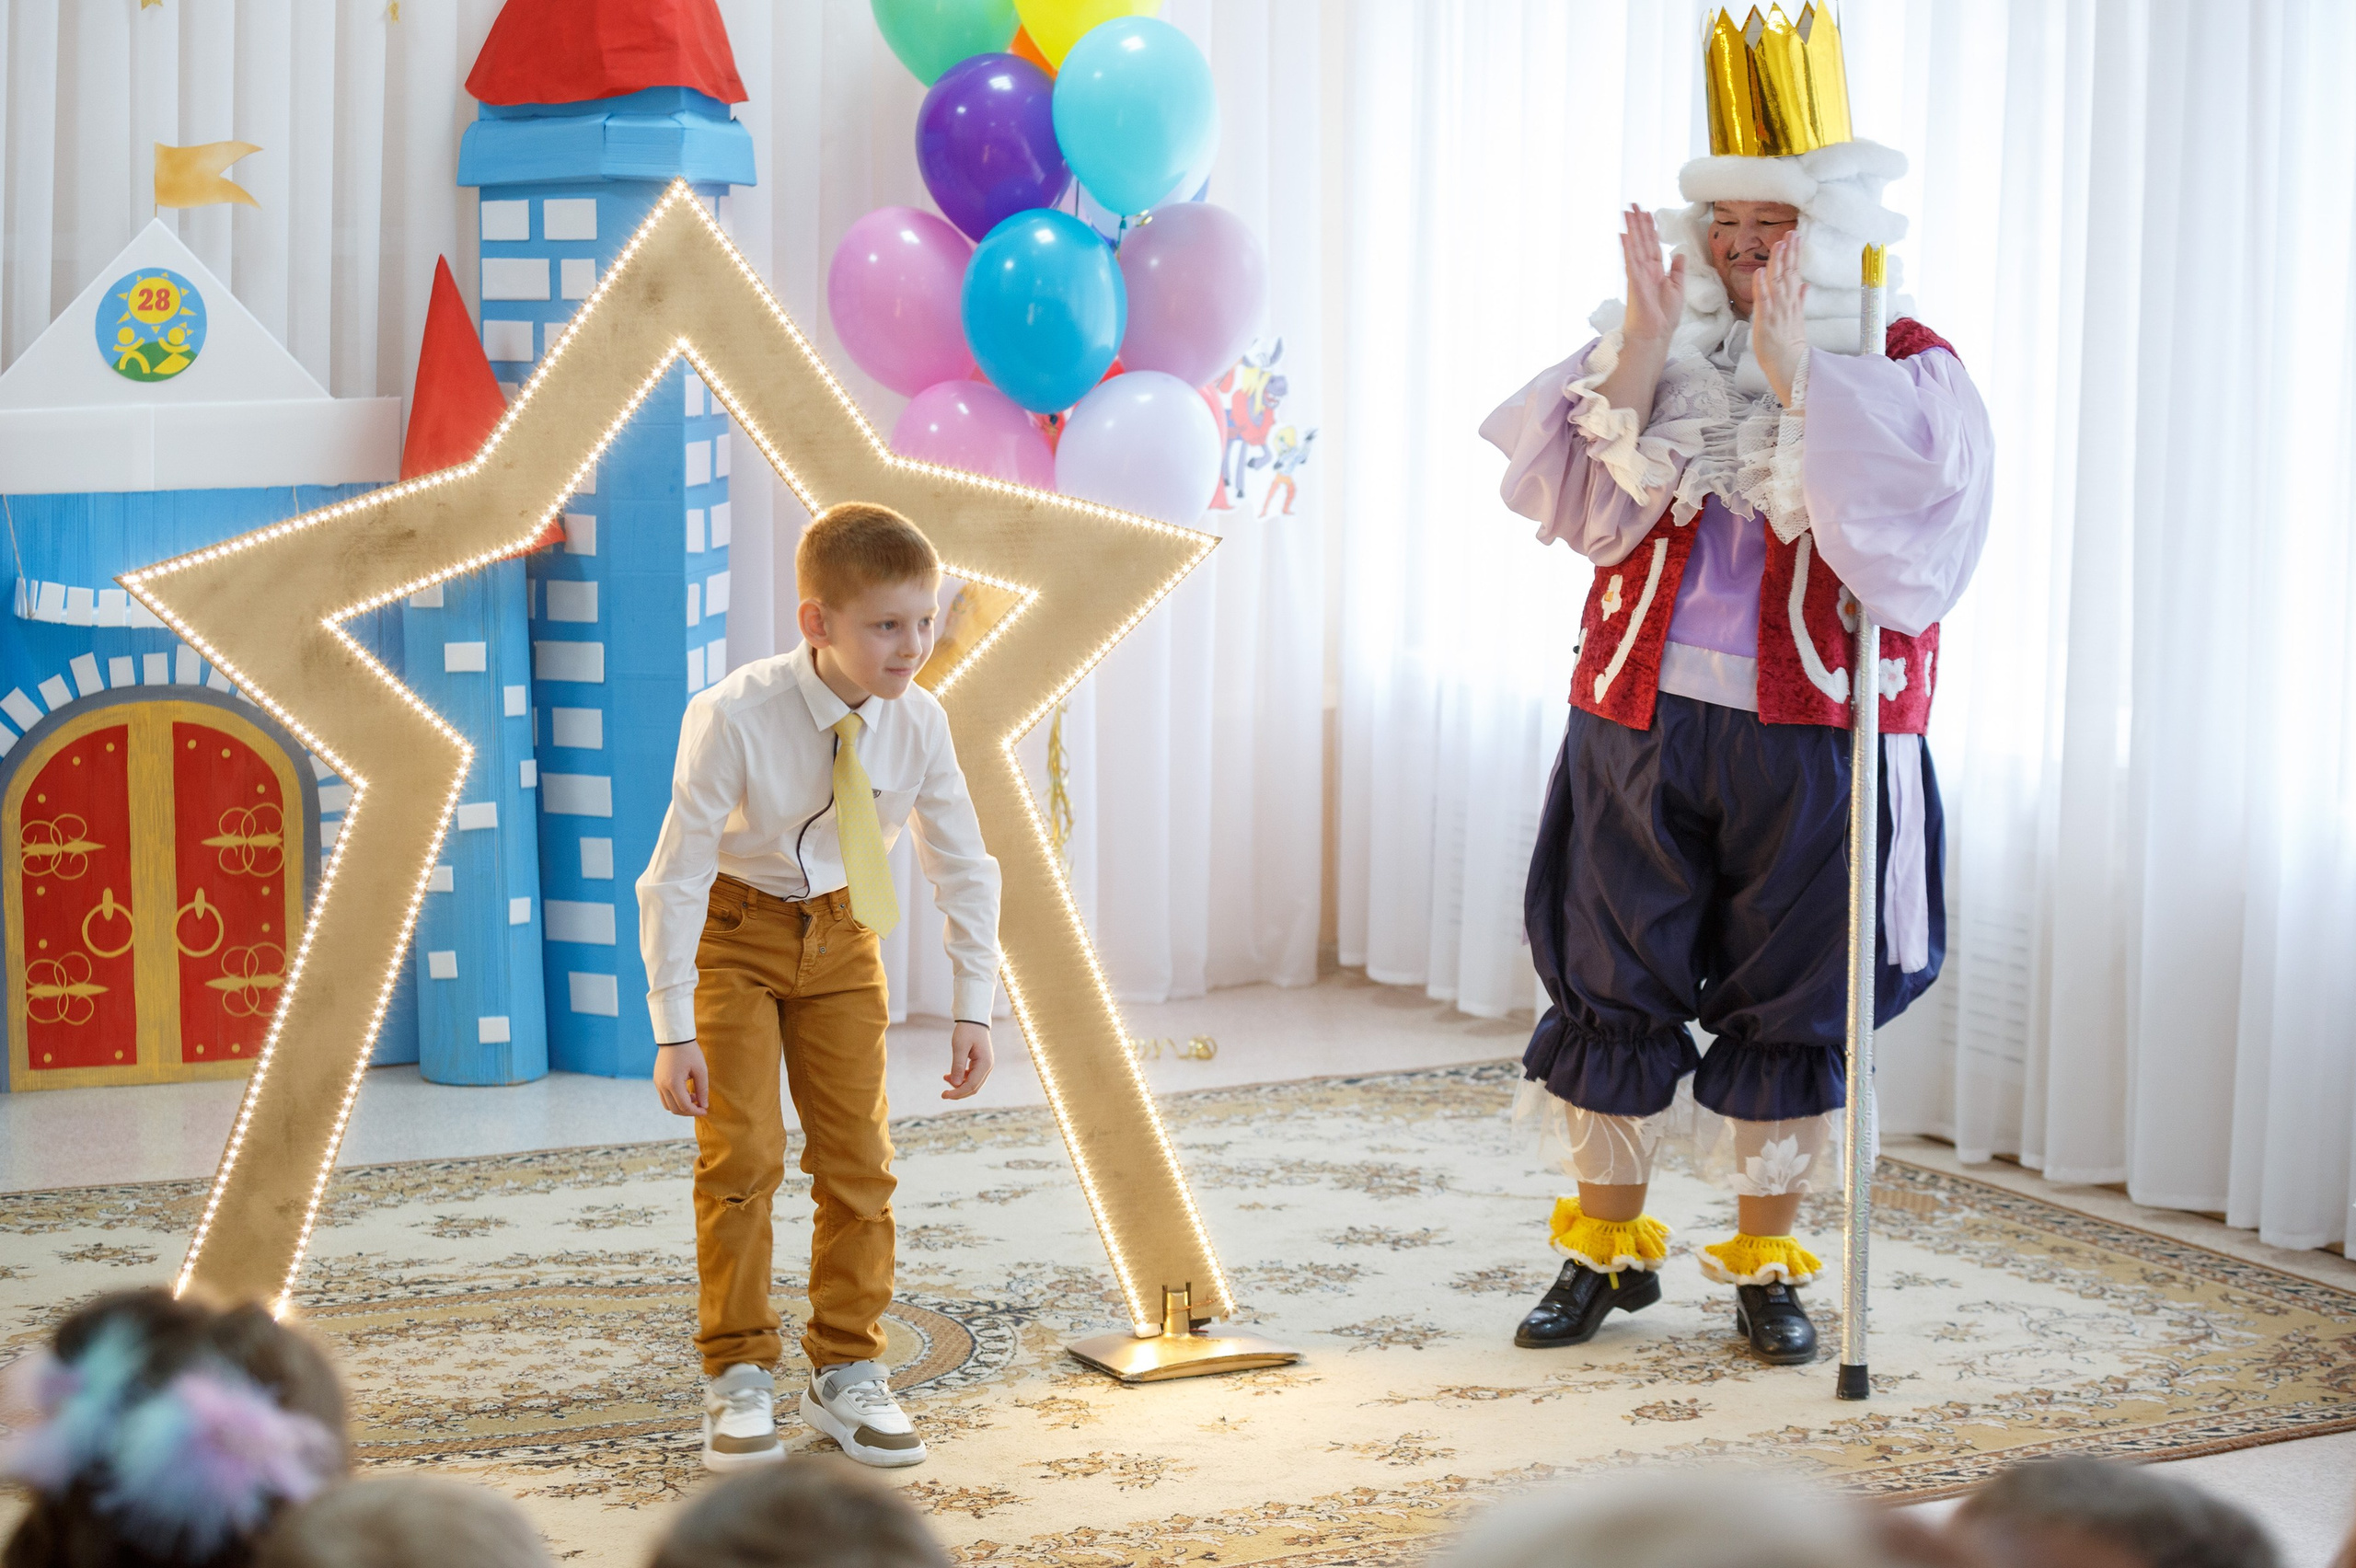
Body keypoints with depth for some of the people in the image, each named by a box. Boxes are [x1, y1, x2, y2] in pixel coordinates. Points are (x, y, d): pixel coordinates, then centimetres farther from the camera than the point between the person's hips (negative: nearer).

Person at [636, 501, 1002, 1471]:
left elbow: (964, 871, -4)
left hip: (840, 929, 4)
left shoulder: (918, 723, -19)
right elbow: (674, 877, -24)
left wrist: (973, 1008, -4)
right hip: (734, 926, -4)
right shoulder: (734, 718, -30)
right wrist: (675, 1030, -22)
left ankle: (847, 1374, 14)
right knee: (742, 1150, -9)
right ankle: (739, 1379, 3)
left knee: (857, 1156, 2)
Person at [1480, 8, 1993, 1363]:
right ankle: (1610, 1249, 21)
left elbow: (1892, 538, -18)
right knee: (1614, 987, 7)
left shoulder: (1908, 372, -1)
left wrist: (1795, 375, -21)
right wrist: (1640, 351, -15)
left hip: (1808, 740, -2)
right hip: (1642, 725, 2)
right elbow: (1591, 512, -5)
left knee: (1786, 1007, 5)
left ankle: (1766, 1265, 20)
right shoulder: (1664, 345, 7)